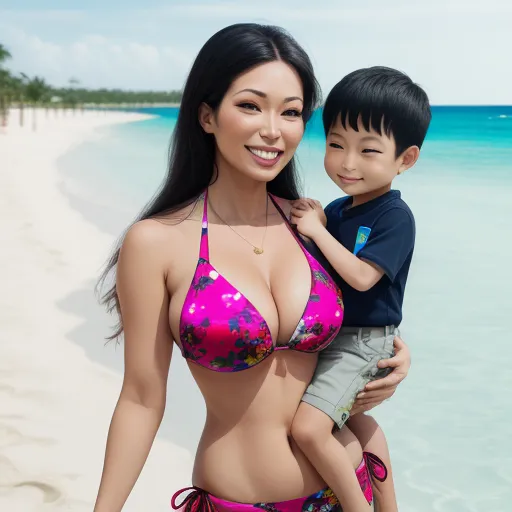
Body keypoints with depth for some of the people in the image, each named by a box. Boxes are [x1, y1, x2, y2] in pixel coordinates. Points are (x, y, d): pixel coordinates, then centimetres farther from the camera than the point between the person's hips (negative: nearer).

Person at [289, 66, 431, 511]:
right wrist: (313, 222, -7)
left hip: (364, 339, -9)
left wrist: (318, 231, -21)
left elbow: (360, 276, -27)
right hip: (331, 335, 9)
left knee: (308, 427, -21)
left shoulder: (395, 217, -18)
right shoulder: (337, 211, 3)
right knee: (353, 419, 26)